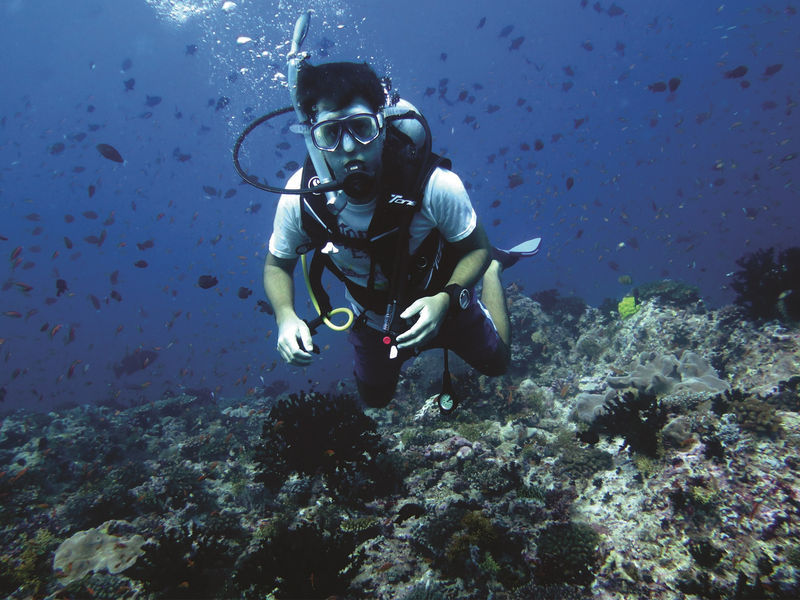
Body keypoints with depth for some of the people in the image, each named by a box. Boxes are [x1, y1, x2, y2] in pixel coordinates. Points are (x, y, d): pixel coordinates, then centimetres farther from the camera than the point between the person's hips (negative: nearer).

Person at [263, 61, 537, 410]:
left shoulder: (434, 186, -36)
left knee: (496, 363, 24)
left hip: (439, 302, -2)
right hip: (373, 319, 2)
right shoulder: (301, 197, -30)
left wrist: (444, 299, -40)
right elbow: (277, 265, -12)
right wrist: (285, 317, -32)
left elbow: (476, 248, -21)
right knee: (375, 400, 27)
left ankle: (493, 268, 41)